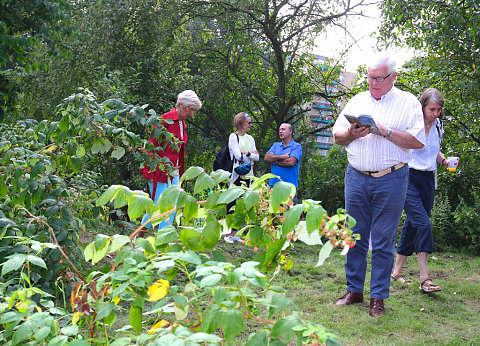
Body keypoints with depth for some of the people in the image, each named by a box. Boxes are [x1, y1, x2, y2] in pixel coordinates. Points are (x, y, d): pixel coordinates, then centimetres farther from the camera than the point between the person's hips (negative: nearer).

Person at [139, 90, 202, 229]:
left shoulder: (182, 123, 16)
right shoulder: (165, 119, -10)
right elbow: (152, 144, -13)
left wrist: (180, 172, 19)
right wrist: (150, 170, -17)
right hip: (158, 169, -8)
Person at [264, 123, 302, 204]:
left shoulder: (296, 146, 2)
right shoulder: (276, 145, 18)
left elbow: (291, 162, -14)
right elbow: (266, 157, 2)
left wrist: (275, 161, -3)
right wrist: (282, 157, -9)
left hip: (289, 185, -5)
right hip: (274, 184, 5)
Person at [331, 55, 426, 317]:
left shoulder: (408, 102, 3)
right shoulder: (357, 101, 14)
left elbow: (418, 141, -7)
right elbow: (337, 136, 14)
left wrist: (386, 131, -15)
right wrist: (351, 134, -7)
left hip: (391, 180, -3)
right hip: (356, 177, 4)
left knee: (383, 241, 0)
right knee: (355, 236, 8)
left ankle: (378, 297, 11)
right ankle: (354, 290, 20)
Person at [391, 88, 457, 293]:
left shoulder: (437, 126, 10)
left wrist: (444, 160, 4)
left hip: (428, 179, 6)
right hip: (408, 177, -6)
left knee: (412, 224, 9)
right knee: (423, 223, -16)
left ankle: (397, 271, 19)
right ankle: (424, 278, -15)